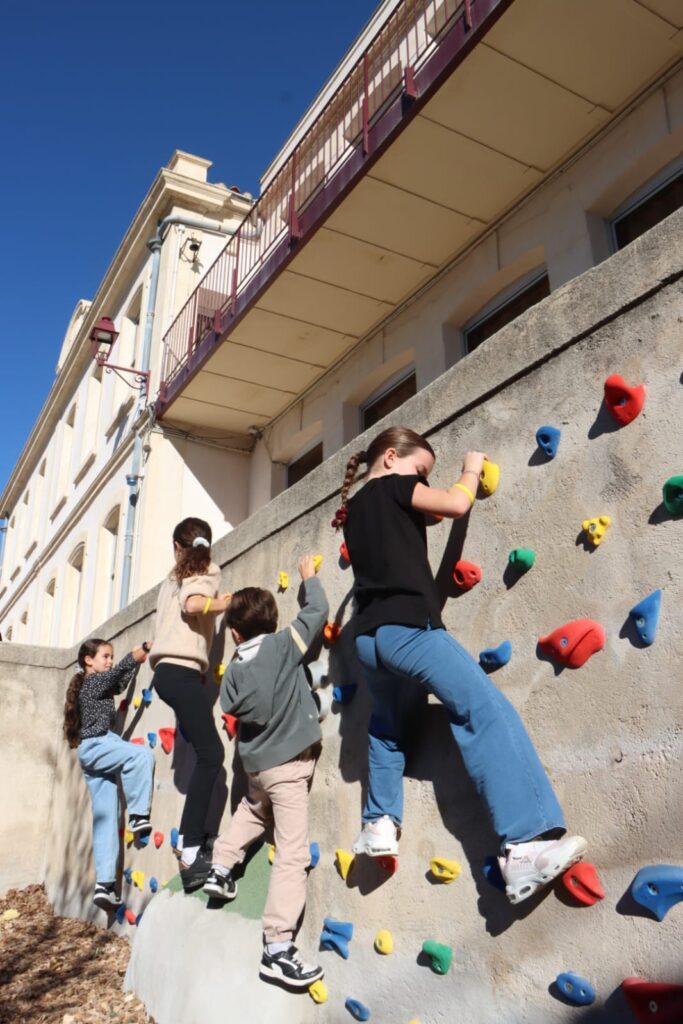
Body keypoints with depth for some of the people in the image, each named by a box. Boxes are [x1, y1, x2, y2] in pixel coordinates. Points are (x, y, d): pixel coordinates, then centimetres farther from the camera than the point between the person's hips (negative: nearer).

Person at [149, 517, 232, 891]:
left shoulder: (174, 577, 22)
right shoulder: (207, 570, 1)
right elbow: (193, 604, -17)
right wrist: (226, 603, -6)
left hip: (167, 670, 8)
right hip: (181, 671, -8)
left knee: (203, 752, 11)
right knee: (210, 754, -12)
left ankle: (189, 838, 10)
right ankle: (190, 851, -16)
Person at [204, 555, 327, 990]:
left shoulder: (234, 671, 0)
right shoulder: (284, 645, -14)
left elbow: (235, 711, 7)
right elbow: (318, 611, -9)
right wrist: (309, 575, 7)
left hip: (257, 762, 6)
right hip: (289, 763, -6)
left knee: (254, 811, 39)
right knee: (293, 854, -5)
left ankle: (221, 869, 44)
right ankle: (278, 949, -5)